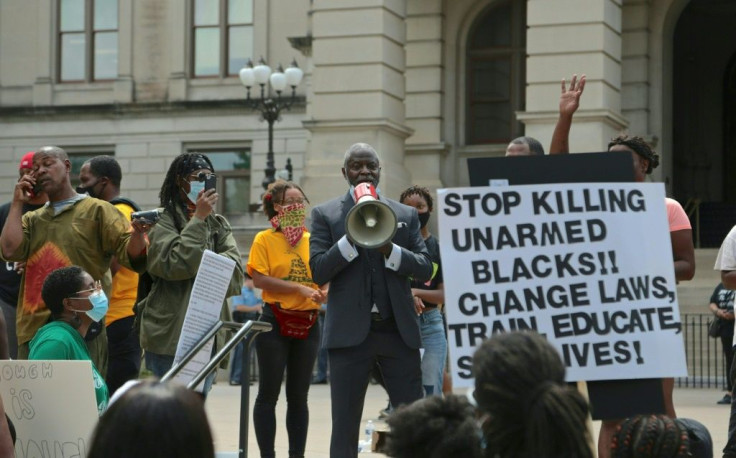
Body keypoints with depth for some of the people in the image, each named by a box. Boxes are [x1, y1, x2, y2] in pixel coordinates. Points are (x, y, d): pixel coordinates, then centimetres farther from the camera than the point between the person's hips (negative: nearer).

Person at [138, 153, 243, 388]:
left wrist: (201, 264, -11)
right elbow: (175, 264, -16)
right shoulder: (163, 221, 0)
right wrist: (198, 219, -12)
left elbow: (235, 274, 5)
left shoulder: (218, 225, 17)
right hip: (170, 334, -5)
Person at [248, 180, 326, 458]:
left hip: (308, 323, 4)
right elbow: (259, 279, -13)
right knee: (269, 393, 0)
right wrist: (300, 288, -17)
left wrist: (324, 293, -13)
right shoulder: (265, 239, -4)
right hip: (275, 321, -4)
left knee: (299, 395, 9)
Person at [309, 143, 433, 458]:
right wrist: (352, 236, -15)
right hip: (351, 332, -2)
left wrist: (390, 249, -13)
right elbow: (318, 272, -4)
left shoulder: (406, 215, 12)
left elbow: (425, 269, 3)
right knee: (344, 425, 1)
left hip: (399, 330, 2)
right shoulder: (325, 214, 6)